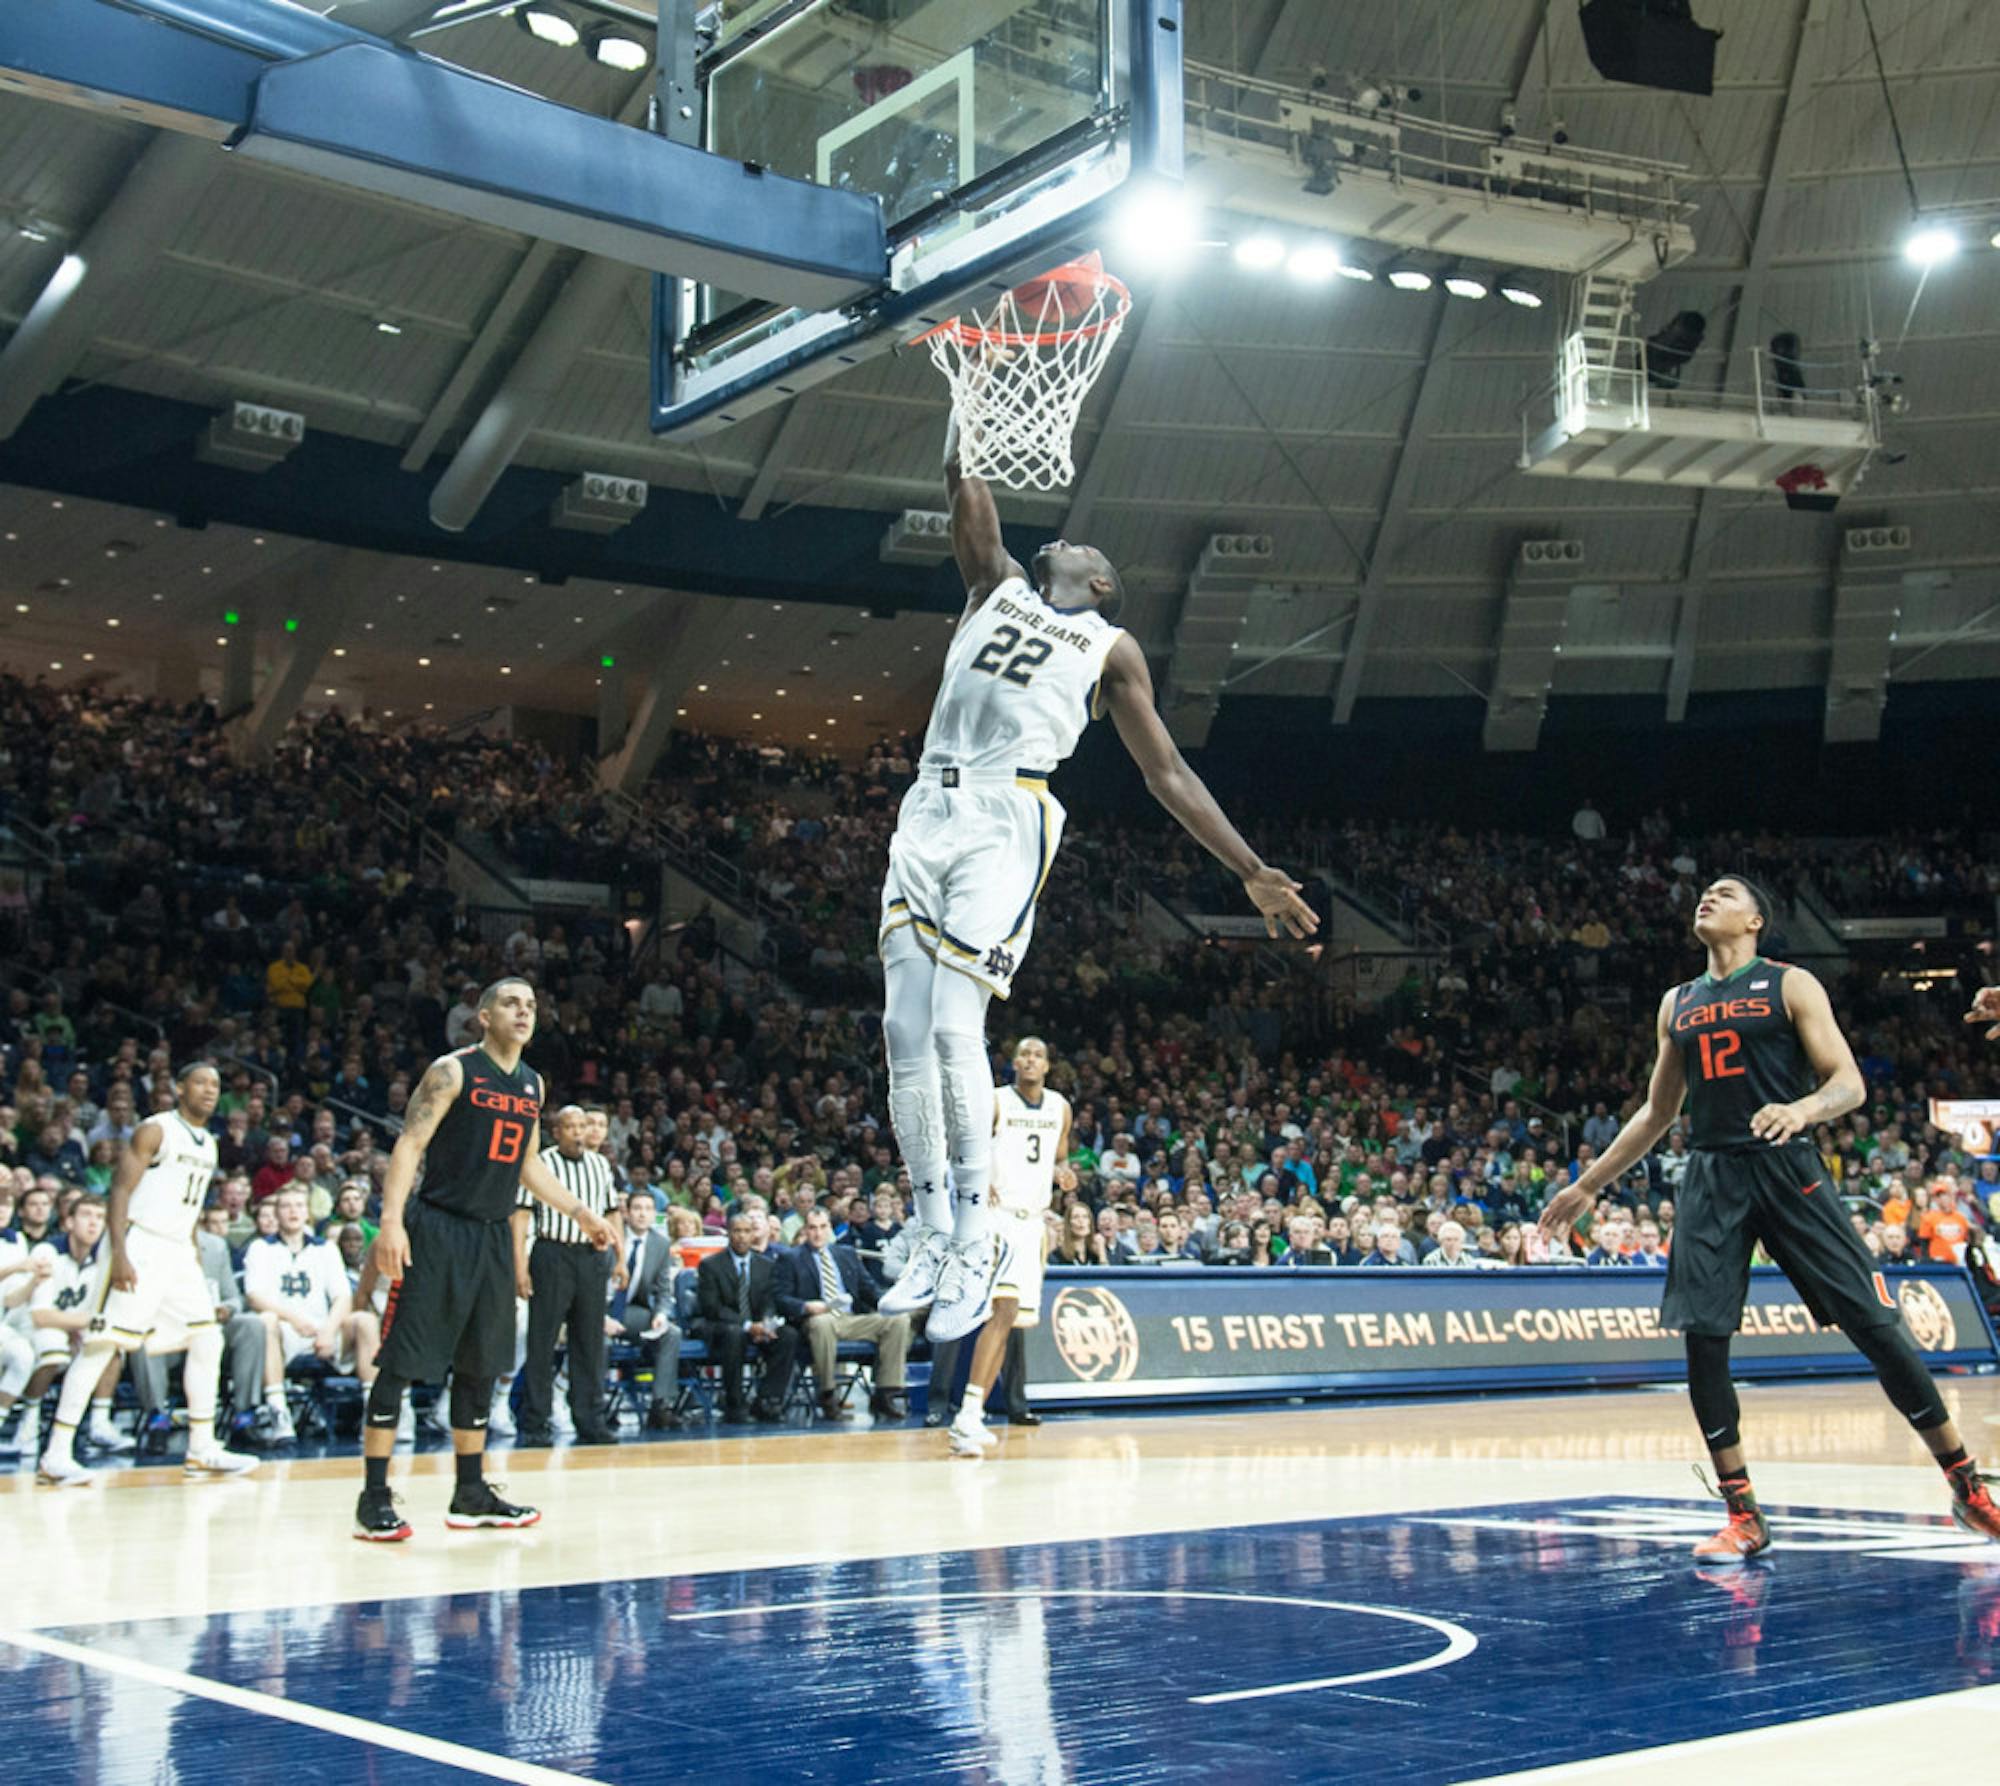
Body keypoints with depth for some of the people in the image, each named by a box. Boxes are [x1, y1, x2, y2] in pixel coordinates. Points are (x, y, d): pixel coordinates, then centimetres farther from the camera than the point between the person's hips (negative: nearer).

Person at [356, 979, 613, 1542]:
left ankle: (471, 1494, 20)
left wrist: (580, 1212, 19)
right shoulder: (453, 1071, -8)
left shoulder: (532, 1084, 13)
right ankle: (374, 1498, -1)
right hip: (438, 1231, -7)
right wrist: (391, 1220, -24)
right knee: (401, 1362, -6)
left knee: (480, 1365, 11)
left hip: (494, 1236, 7)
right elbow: (410, 1144, -13)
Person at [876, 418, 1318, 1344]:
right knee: (904, 1034, -2)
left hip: (1005, 822, -4)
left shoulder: (1111, 649, 16)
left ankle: (977, 1241, -9)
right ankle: (934, 1241, 6)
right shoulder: (998, 586, 27)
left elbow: (1168, 774, 13)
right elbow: (964, 492, 19)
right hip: (926, 813, 4)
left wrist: (1253, 873, 8)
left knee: (954, 1028, -18)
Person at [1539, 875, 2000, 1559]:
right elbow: (1657, 1111, 23)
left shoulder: (1790, 985, 2)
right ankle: (1743, 1517, 7)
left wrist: (1802, 1108, -27)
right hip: (1713, 1178, 4)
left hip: (1788, 1170, -4)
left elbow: (1850, 1084, -5)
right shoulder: (1677, 1004, 16)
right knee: (1702, 1342, -5)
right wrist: (1588, 1184, 21)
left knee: (1876, 1326, -5)